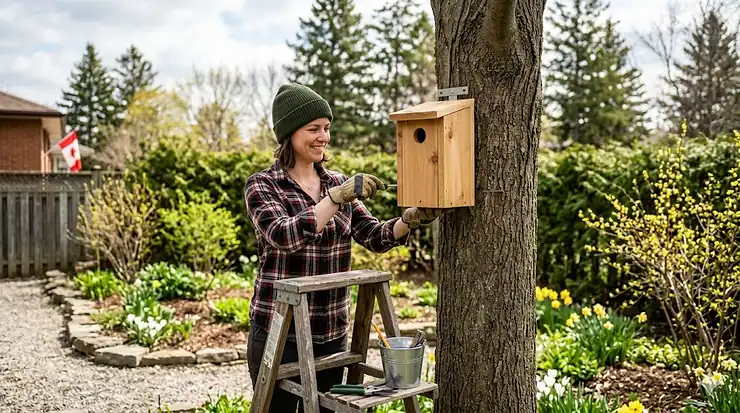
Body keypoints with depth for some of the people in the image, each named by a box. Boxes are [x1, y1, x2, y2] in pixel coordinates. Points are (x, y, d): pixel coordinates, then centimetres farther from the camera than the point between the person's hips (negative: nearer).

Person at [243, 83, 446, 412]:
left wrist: (410, 219, -17)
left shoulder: (338, 182, 8)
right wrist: (337, 197, -30)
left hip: (332, 333, 5)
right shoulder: (262, 185, -7)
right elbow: (284, 236, -24)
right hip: (278, 332, -5)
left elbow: (376, 237, 2)